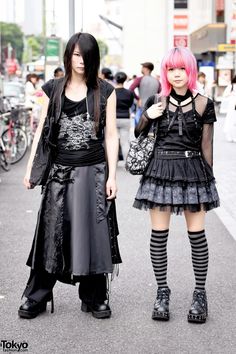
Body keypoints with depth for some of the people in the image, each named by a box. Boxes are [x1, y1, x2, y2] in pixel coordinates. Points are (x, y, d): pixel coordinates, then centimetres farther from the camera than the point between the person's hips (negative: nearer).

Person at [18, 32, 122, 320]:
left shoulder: (104, 91, 3)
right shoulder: (53, 89, 6)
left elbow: (110, 134, 3)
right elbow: (42, 131, 8)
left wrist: (111, 175, -3)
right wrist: (30, 169, 3)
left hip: (93, 172, 0)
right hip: (60, 171, 1)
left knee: (92, 233, 2)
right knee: (51, 233, 3)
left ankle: (94, 298, 16)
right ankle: (36, 297, 12)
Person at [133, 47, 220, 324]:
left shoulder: (203, 104, 2)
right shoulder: (156, 102, 5)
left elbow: (206, 146, 5)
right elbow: (138, 135, 14)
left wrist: (207, 177, 4)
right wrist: (147, 117, -5)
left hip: (193, 170, -1)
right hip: (160, 169, 2)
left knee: (197, 235, 1)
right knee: (159, 234, 3)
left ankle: (200, 293, 13)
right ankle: (162, 292, 15)